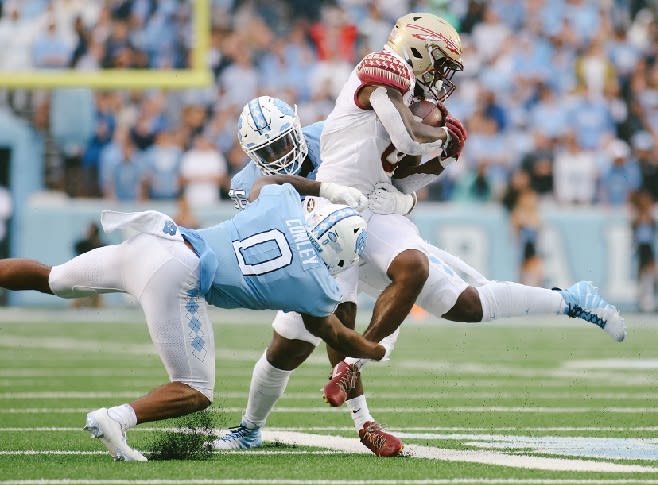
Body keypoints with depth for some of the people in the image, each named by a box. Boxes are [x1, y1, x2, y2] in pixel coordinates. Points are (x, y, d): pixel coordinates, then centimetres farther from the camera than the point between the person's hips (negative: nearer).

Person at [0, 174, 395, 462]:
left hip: (148, 242, 6)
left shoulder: (284, 202, 13)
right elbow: (334, 336, 25)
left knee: (49, 279, 23)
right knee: (197, 393, 5)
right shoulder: (317, 288, 3)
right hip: (177, 280, -6)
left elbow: (266, 182, 40)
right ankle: (117, 419, -19)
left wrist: (325, 188, 47)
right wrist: (377, 351, 43)